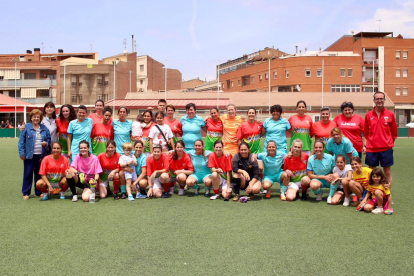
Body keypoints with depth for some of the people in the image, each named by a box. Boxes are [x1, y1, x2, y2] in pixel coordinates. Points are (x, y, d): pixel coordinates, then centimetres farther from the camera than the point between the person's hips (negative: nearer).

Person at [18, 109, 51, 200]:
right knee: (28, 174, 2)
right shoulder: (26, 127, 1)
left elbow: (49, 139, 17)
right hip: (29, 155, -3)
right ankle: (26, 193, 11)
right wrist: (22, 153, -7)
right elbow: (21, 141, -1)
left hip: (41, 155, 3)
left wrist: (46, 143, -6)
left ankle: (38, 192, 20)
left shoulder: (44, 128, 10)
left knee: (39, 174, 10)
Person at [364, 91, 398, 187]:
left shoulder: (390, 114, 1)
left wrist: (389, 143, 5)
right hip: (371, 148, 1)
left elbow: (394, 132, 8)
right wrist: (368, 144, 4)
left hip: (386, 148, -1)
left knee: (387, 172, 4)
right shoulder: (368, 115, 3)